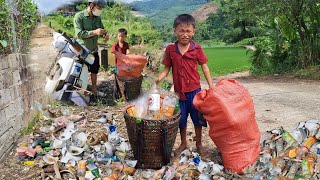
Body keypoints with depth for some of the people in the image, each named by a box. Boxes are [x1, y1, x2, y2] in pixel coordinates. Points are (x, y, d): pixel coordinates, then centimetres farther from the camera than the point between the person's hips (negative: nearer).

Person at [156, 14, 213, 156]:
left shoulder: (197, 49, -7)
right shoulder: (170, 49, -5)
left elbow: (205, 68, -2)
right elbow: (167, 68, 1)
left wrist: (211, 87, -7)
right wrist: (159, 78, -18)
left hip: (195, 90, -1)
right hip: (179, 91, 1)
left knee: (197, 118, 13)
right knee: (181, 119, 16)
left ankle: (199, 144, 33)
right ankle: (183, 144, 37)